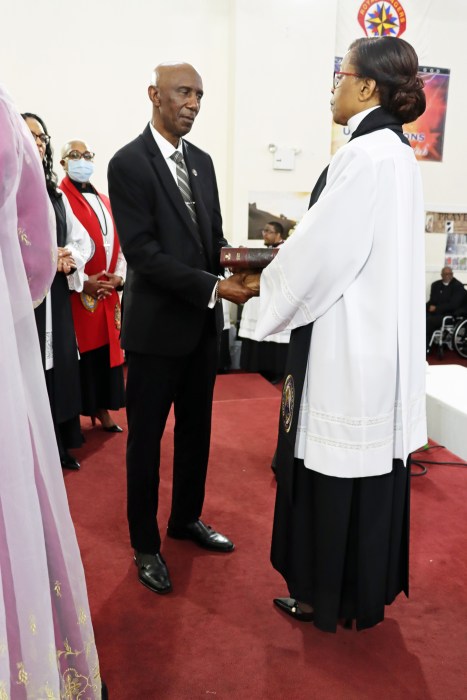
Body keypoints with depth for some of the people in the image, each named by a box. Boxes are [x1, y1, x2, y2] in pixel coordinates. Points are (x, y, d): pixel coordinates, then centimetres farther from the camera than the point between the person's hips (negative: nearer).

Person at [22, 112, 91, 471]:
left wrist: (69, 260, -5)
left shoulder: (56, 194, 16)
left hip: (55, 297, 6)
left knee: (60, 367, 8)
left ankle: (60, 446, 20)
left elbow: (83, 239, 15)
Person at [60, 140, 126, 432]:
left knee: (107, 349, 9)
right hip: (75, 292, -6)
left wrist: (118, 276, 0)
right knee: (80, 353, -2)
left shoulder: (105, 202, 18)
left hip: (108, 291, 6)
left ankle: (103, 409, 21)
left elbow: (119, 244, 16)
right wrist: (80, 281, -18)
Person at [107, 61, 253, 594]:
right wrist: (214, 288, -22)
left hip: (202, 324, 7)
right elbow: (142, 251, -18)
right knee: (146, 437, 7)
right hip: (156, 326, -7)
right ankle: (145, 544, 23)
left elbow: (213, 236, 13)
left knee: (196, 429, 17)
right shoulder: (129, 163, -10)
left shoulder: (202, 161, 11)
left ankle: (186, 519, 37)